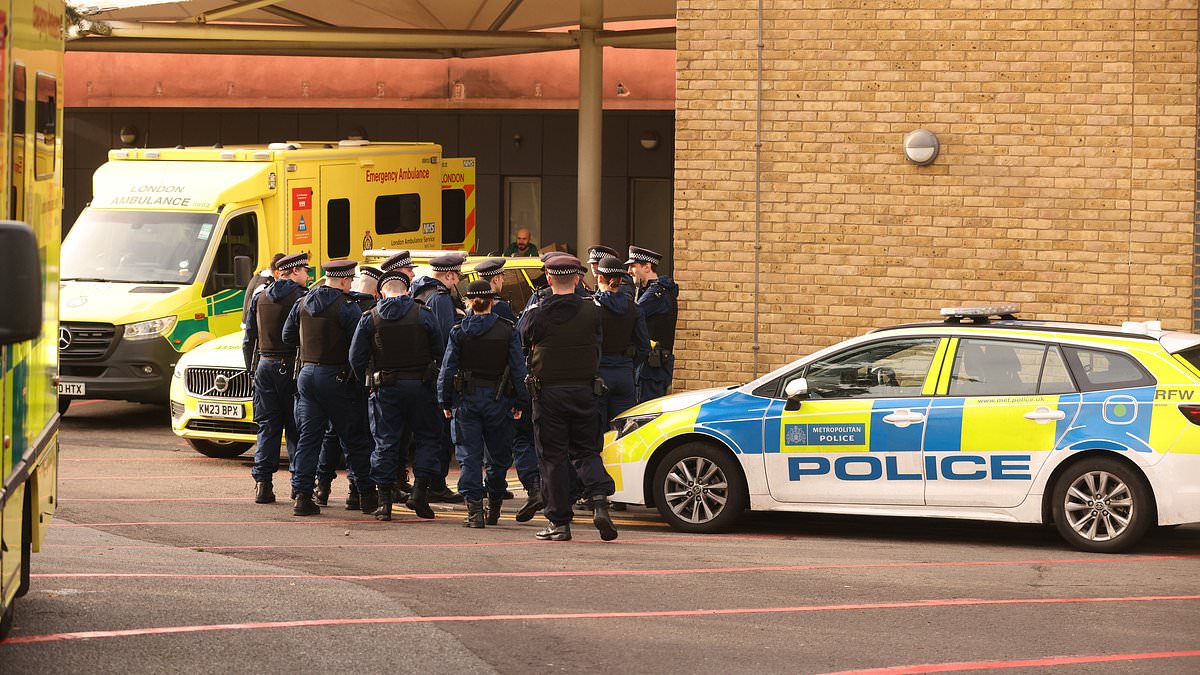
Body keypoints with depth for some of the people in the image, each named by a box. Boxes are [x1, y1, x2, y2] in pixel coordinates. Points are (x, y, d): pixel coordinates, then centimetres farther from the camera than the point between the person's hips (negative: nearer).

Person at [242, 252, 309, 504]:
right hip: (291, 367, -4)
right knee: (296, 428, 2)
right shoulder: (301, 298, -7)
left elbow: (249, 339, 13)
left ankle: (262, 484, -1)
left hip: (265, 365, 5)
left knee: (267, 427, 6)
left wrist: (252, 368, 19)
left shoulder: (259, 298, 11)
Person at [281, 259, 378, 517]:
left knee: (308, 437, 7)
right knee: (355, 439, 4)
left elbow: (288, 336, 15)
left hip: (307, 373, 6)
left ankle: (302, 495, 0)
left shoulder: (303, 304, 7)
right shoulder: (346, 307, -12)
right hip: (335, 377, -5)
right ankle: (367, 495, 9)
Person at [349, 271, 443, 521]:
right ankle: (419, 491, -1)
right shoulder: (423, 314, -2)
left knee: (385, 443, 5)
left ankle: (384, 501, 3)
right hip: (419, 385, -1)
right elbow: (439, 352, 1)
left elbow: (356, 357, 0)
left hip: (385, 388, 1)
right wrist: (434, 378, 15)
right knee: (427, 437, 11)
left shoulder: (370, 318, 0)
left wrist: (366, 382, 13)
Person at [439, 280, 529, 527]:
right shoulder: (508, 330, -2)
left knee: (469, 455, 1)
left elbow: (448, 369, -1)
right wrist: (519, 402, 7)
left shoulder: (459, 331, -3)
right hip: (498, 398, 1)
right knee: (498, 456, 14)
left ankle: (474, 509, -9)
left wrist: (446, 402, 7)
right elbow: (519, 368, 0)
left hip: (467, 397, -1)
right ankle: (494, 508, 23)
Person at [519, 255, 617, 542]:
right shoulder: (591, 312, -3)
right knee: (586, 451, 12)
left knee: (552, 457, 4)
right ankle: (599, 502, -10)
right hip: (584, 390, 2)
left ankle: (559, 521, 5)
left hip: (548, 392, -2)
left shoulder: (536, 315, -8)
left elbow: (523, 343, 6)